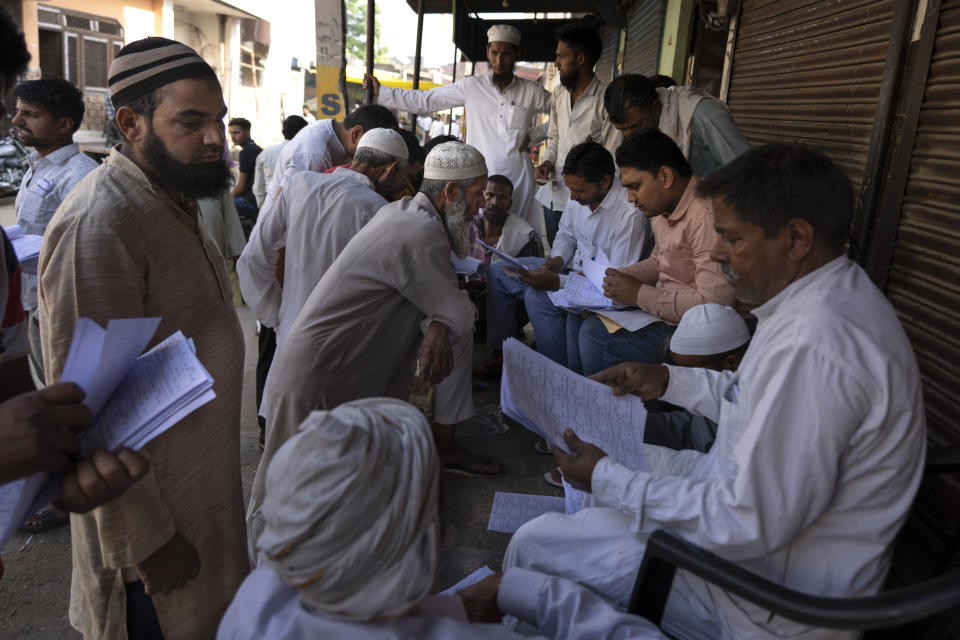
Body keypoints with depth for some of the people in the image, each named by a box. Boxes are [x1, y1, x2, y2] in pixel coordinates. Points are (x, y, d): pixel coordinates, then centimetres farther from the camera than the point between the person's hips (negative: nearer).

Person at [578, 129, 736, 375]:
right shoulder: (663, 207, 7)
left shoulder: (707, 217, -25)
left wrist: (640, 295, -21)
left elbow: (715, 304, -29)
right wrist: (619, 277, 5)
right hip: (664, 312, 9)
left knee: (597, 337, -13)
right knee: (590, 328, 5)